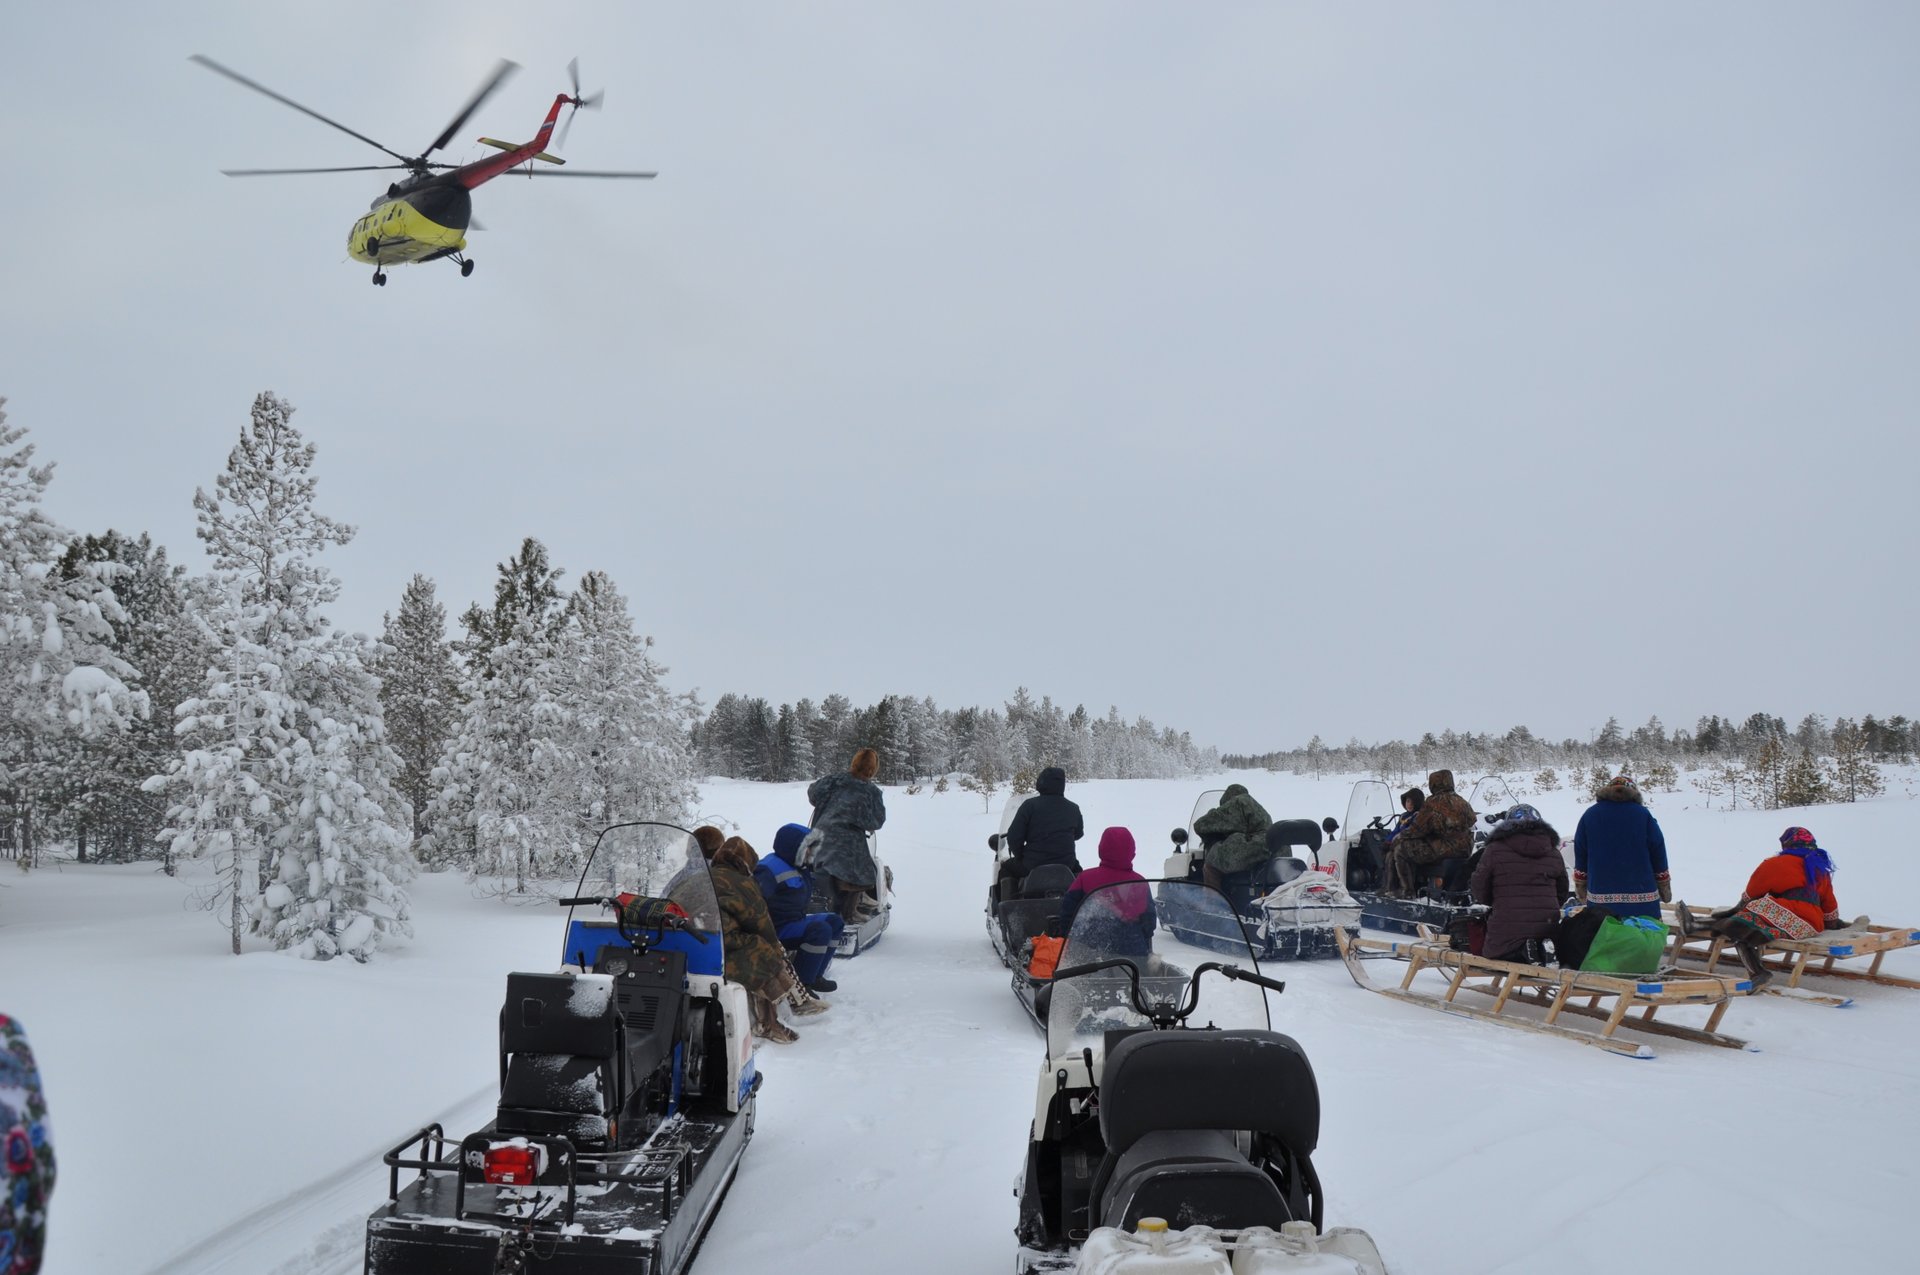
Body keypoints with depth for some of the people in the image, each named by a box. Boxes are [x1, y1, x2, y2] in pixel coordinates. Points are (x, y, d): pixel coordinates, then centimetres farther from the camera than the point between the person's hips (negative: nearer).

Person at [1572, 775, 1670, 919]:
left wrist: (1581, 891, 17)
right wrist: (1665, 891, 14)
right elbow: (1658, 855, 3)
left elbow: (1580, 858, 7)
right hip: (1642, 899, -1)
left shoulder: (1590, 815, 4)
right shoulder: (1643, 814, -1)